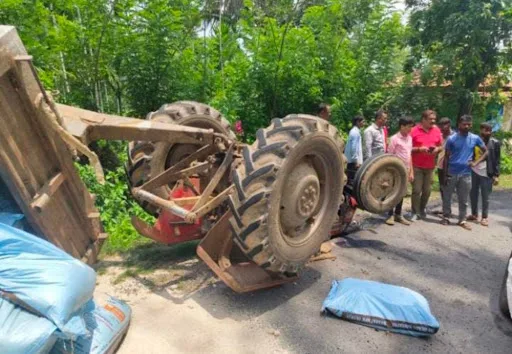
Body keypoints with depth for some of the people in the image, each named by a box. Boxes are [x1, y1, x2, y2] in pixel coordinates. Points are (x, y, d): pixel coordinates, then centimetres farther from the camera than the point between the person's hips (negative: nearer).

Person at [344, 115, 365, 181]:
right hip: (353, 161, -10)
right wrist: (356, 161, -18)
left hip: (351, 161, 10)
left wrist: (358, 161, 18)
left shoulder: (355, 131, 16)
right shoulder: (355, 132, -13)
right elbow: (354, 148, -19)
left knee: (351, 179, 12)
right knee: (353, 179, -6)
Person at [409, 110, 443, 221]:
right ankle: (415, 212, 7)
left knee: (427, 190, 8)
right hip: (417, 166, -4)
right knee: (416, 190, -3)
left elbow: (441, 146, 15)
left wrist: (437, 149, -7)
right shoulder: (414, 130, -6)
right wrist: (419, 149, -20)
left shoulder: (437, 130, 7)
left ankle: (422, 208, 28)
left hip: (430, 166, 4)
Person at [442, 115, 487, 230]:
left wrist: (476, 162, -2)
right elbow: (446, 157, -1)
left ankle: (462, 220, 19)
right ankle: (446, 217, 20)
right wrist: (445, 174, -4)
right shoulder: (452, 138, -4)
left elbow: (486, 151, 14)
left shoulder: (475, 138, 2)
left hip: (466, 174, 2)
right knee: (447, 197, 6)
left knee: (463, 199, 8)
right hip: (452, 173, -2)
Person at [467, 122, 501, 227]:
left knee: (485, 197, 4)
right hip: (473, 171, 3)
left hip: (486, 174, -3)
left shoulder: (495, 143, -1)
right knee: (473, 194, 10)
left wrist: (496, 175, -8)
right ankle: (474, 214, 25)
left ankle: (485, 217, 16)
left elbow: (497, 160, -3)